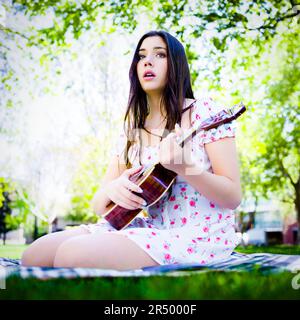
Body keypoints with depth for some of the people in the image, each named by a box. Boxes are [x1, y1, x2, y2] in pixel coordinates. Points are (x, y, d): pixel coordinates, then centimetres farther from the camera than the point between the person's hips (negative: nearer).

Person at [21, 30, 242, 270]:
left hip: (197, 235, -5)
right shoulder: (131, 131, 12)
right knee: (35, 255, -11)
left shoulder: (204, 112, -3)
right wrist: (111, 189, -14)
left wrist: (183, 167, -26)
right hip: (147, 229, 5)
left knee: (72, 254, -25)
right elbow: (99, 205, 11)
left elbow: (233, 197, -9)